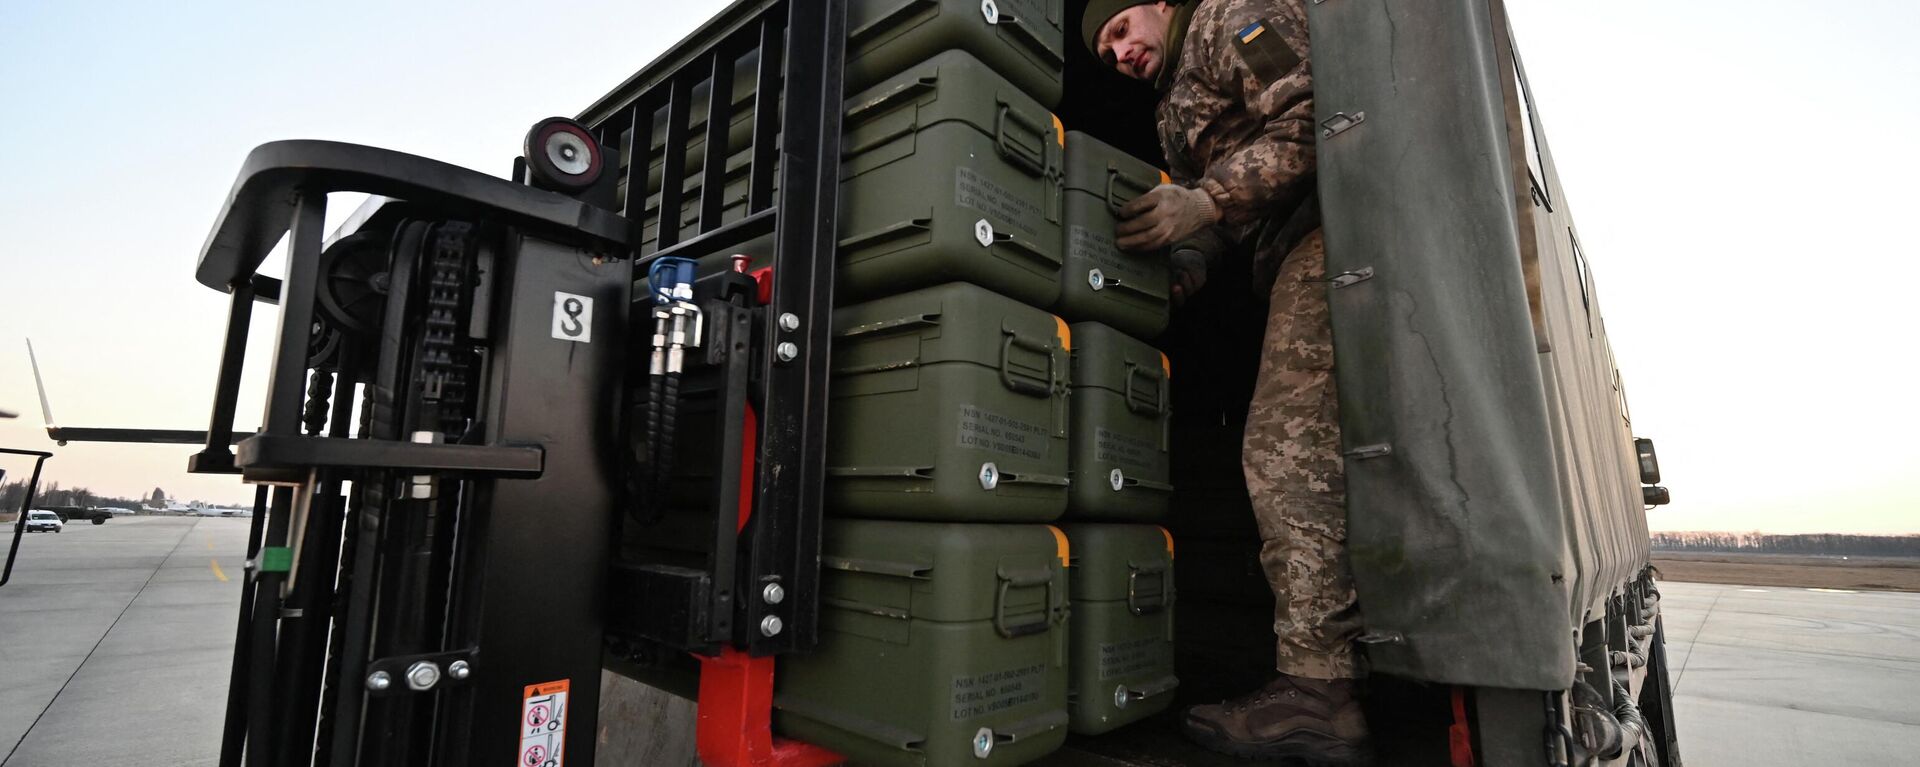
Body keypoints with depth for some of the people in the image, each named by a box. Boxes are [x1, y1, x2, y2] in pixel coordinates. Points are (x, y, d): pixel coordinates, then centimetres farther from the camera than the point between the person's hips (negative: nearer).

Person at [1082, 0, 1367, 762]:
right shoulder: (1175, 114, 31)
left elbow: (1312, 109, -10)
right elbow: (1219, 215, 21)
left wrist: (1208, 199, -16)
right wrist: (1188, 261, 0)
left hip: (1328, 231, -9)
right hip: (1298, 254, 10)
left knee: (1287, 446, -19)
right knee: (1307, 447, 4)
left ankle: (1314, 688, -19)